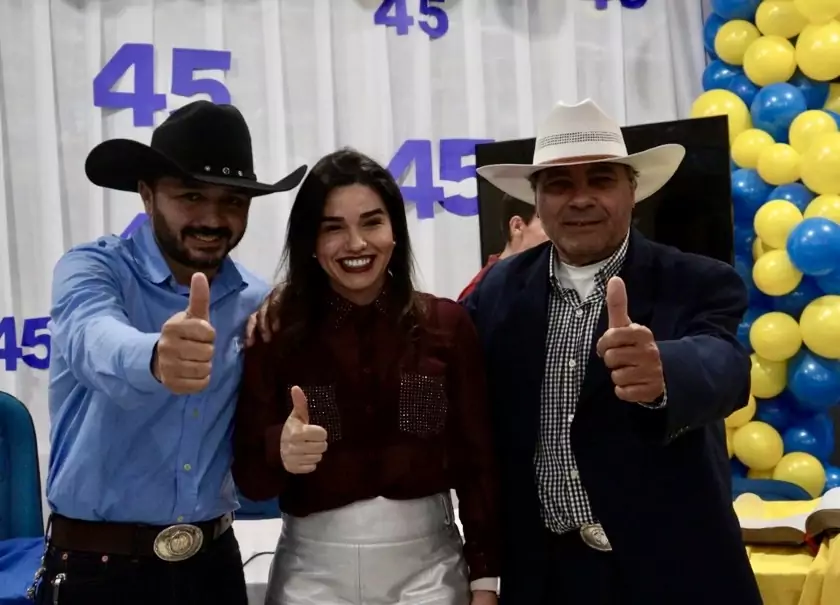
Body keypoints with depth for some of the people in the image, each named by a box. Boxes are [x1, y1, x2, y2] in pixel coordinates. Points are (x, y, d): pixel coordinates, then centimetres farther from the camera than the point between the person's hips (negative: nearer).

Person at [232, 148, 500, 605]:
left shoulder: (447, 324, -4)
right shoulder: (273, 332, -6)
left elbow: (477, 463, -1)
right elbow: (249, 478, -6)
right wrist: (281, 452, -26)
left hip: (427, 565, 1)